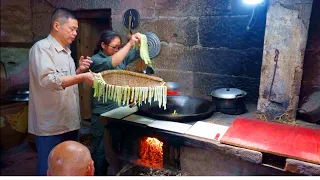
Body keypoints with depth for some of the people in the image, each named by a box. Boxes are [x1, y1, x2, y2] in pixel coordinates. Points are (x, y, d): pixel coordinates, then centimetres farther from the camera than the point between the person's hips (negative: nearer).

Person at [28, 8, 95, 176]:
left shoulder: (66, 51, 14)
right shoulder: (42, 47, -12)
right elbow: (48, 79, -27)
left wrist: (79, 70, 4)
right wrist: (82, 77, -26)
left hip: (70, 121, 8)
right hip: (51, 124, -8)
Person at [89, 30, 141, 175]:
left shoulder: (121, 56, 7)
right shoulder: (95, 60, -12)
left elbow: (138, 53, 7)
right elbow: (111, 63, -30)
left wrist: (140, 42, -15)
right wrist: (130, 44, -32)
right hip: (103, 113, -6)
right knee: (101, 150, 8)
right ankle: (100, 174, 26)